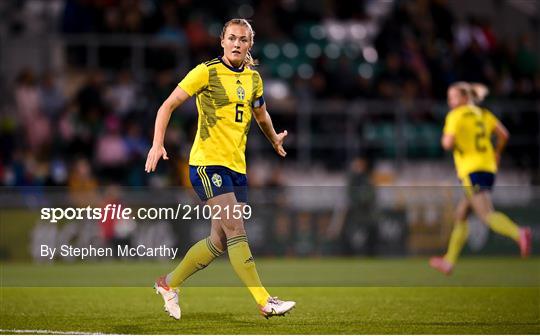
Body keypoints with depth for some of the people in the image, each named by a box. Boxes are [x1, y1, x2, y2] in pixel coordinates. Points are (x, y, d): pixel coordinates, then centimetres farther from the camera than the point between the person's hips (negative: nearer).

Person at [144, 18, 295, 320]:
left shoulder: (253, 78, 10)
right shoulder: (206, 72, -7)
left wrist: (275, 140, 42)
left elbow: (261, 113, 31)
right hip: (207, 162, -7)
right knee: (236, 232, -16)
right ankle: (265, 301, -18)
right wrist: (158, 144, -17)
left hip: (237, 167, 7)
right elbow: (168, 105, -7)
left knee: (220, 242, 7)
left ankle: (169, 283, 25)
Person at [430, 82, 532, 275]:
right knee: (460, 216, 16)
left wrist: (444, 140, 8)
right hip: (488, 168, 8)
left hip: (471, 171, -8)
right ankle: (449, 261, 20)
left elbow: (448, 143, -14)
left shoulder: (455, 116, -4)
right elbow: (503, 134, 8)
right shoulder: (483, 114, 16)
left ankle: (519, 234, -45)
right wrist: (497, 153, 23)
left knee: (487, 215, -19)